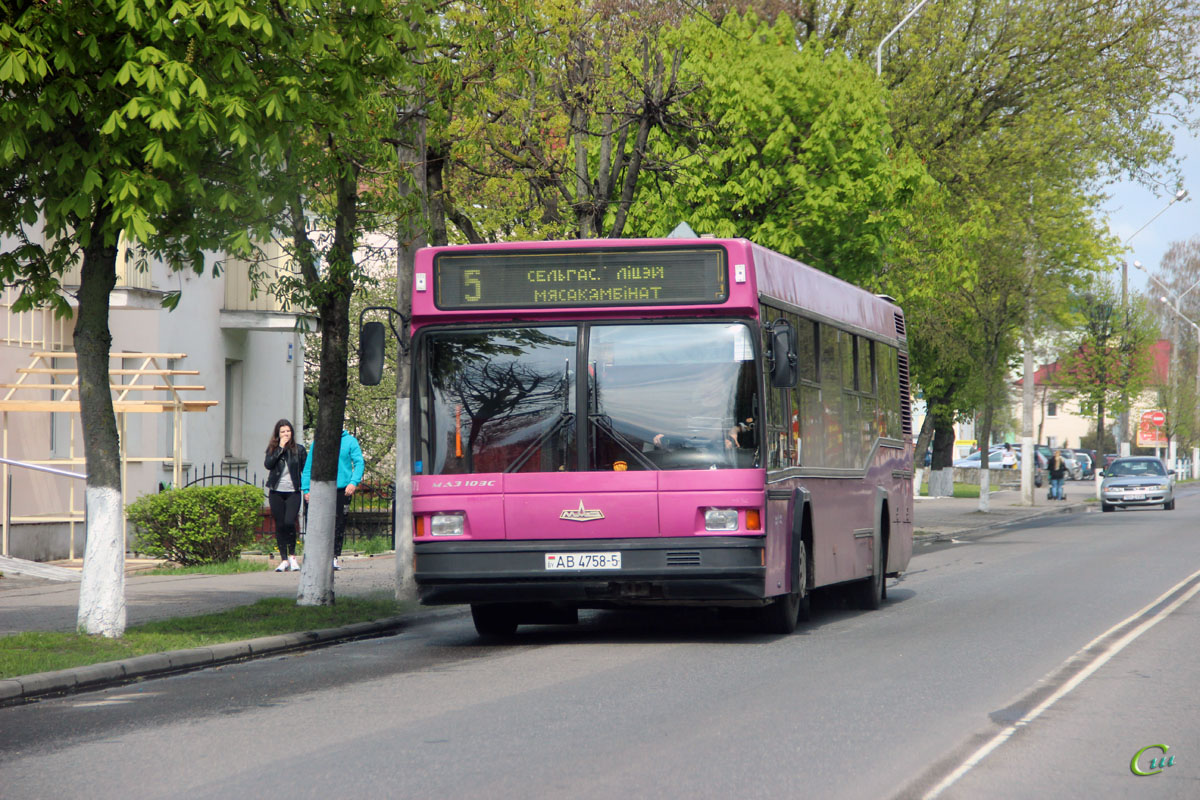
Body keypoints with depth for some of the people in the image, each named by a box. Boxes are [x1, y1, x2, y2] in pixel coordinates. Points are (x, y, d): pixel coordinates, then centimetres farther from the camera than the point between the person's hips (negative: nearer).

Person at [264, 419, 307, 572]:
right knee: (280, 525, 3)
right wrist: (280, 448, -12)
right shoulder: (273, 449, 7)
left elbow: (305, 470, 6)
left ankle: (292, 556, -2)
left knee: (289, 522, -18)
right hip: (276, 493, 2)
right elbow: (268, 464, -11)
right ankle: (284, 560, 10)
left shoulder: (299, 449, 5)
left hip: (293, 492, -2)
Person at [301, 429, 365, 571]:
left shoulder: (350, 441, 5)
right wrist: (306, 488, 2)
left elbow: (359, 463, 0)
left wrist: (353, 482, -15)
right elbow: (308, 467, 10)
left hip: (342, 490, -1)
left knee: (338, 525, 1)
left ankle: (335, 556, 10)